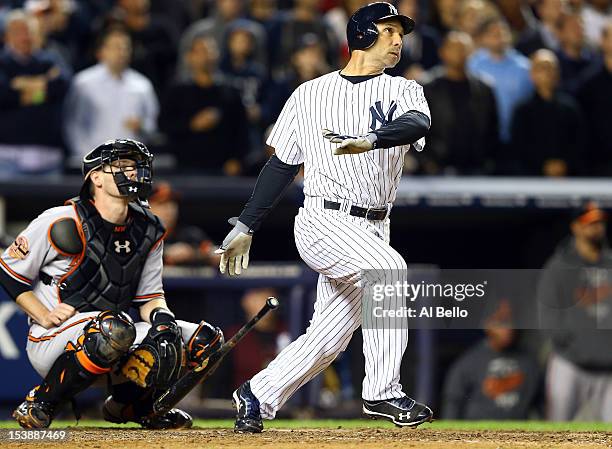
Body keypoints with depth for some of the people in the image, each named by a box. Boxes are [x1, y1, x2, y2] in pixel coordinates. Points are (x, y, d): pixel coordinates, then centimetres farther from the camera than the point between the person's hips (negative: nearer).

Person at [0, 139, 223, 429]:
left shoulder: (148, 231, 8)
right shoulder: (64, 223, -12)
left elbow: (149, 295, 13)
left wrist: (160, 316, -10)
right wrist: (45, 317, -13)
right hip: (51, 341, -7)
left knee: (206, 339, -3)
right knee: (115, 329, -41)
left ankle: (128, 404, 13)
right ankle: (39, 403, -20)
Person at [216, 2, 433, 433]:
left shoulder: (403, 91, 8)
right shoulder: (309, 95, 8)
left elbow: (418, 124, -17)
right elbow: (282, 164, 14)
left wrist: (369, 141, -37)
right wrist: (246, 226, 12)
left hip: (372, 231, 3)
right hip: (323, 222, -3)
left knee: (328, 340, 2)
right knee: (388, 267, -30)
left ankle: (257, 395, 25)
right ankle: (383, 392, -27)